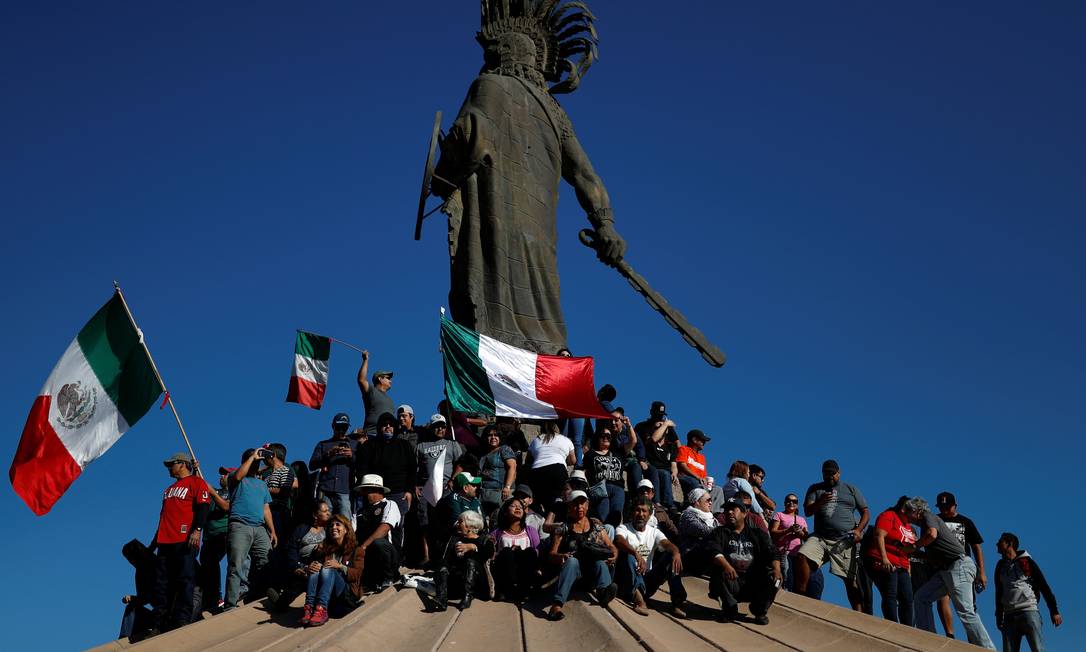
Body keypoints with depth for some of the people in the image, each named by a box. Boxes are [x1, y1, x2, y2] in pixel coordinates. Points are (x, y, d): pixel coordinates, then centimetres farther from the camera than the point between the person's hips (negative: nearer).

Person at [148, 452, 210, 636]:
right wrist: (154, 543, 27)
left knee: (184, 580, -11)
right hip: (165, 541, 8)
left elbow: (203, 506, -9)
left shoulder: (196, 482, 4)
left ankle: (182, 620, -14)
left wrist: (197, 530, -23)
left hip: (185, 541, -8)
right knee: (161, 584, 1)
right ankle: (158, 625, 1)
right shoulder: (169, 489, 30)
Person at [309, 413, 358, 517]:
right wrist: (328, 455, -5)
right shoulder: (322, 445, 21)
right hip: (325, 491, 1)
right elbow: (312, 466, 9)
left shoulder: (354, 445, 22)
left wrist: (352, 457, -6)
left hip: (345, 492, -1)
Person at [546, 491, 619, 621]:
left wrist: (614, 555, -9)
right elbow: (552, 554, 4)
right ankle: (557, 604, -55)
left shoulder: (596, 525, 19)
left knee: (600, 563, -33)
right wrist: (560, 557, -20)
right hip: (572, 567, -2)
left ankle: (603, 591, -66)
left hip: (594, 569, 2)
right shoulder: (564, 528, 12)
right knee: (572, 561, -36)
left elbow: (611, 546, 15)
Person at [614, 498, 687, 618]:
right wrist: (636, 554, -44)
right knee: (627, 555, -32)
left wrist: (676, 552, -32)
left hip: (647, 580, 4)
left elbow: (667, 544, -7)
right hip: (627, 582, -4)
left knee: (671, 556, -14)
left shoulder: (654, 532, 14)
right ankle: (638, 598, -49)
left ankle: (677, 602, -25)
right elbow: (619, 541, -24)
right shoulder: (623, 528, 1)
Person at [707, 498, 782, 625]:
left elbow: (772, 552, 3)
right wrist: (726, 565, -31)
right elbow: (714, 552, -9)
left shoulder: (758, 534, 17)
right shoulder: (720, 533, 10)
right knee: (719, 573, -32)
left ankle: (760, 611, 1)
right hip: (731, 582, -1)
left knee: (775, 579, -24)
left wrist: (776, 568, -20)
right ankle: (730, 609, -9)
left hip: (754, 582, 2)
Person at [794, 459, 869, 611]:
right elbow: (807, 512, 5)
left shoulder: (851, 489, 16)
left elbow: (866, 512, 14)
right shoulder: (815, 489, 16)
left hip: (845, 540, -1)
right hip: (820, 537, 1)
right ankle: (800, 595, -17)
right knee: (802, 556, -26)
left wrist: (858, 530, -4)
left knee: (851, 580, -6)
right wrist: (820, 502, -16)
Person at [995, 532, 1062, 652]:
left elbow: (1044, 587, 2)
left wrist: (1054, 611, -4)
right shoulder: (1001, 566, 18)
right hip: (1009, 615, 5)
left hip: (1029, 611, -5)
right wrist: (999, 615, 16)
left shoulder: (1026, 561, 4)